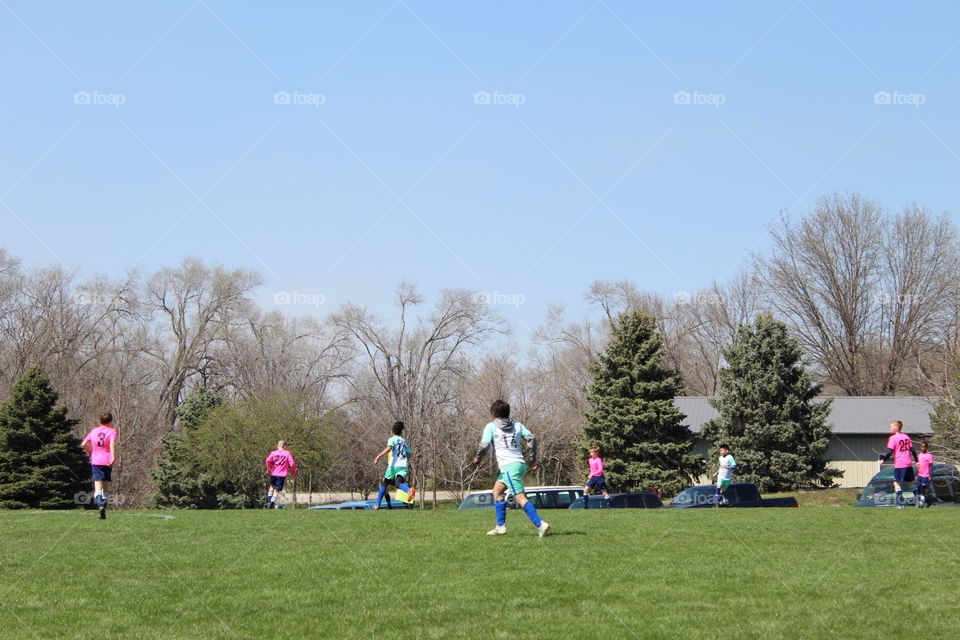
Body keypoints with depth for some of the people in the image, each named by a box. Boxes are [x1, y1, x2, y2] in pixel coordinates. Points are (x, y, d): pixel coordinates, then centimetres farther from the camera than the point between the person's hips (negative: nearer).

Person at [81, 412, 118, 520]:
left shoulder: (94, 431, 12)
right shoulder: (112, 431, 1)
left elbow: (84, 444, 12)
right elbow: (112, 444, -17)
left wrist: (90, 453, 27)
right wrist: (113, 457, -24)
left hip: (96, 461, 1)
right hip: (107, 461, -1)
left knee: (98, 486, -9)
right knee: (105, 486, 13)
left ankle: (100, 504, -33)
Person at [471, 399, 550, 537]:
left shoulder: (491, 426, 3)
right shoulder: (517, 425, 17)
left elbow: (484, 444, -7)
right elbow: (531, 438, 5)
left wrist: (477, 458, 11)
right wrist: (533, 459, 10)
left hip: (509, 466, -7)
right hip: (520, 464, 7)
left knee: (520, 497, -13)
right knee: (497, 490, 22)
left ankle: (540, 524, -26)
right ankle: (500, 526, 20)